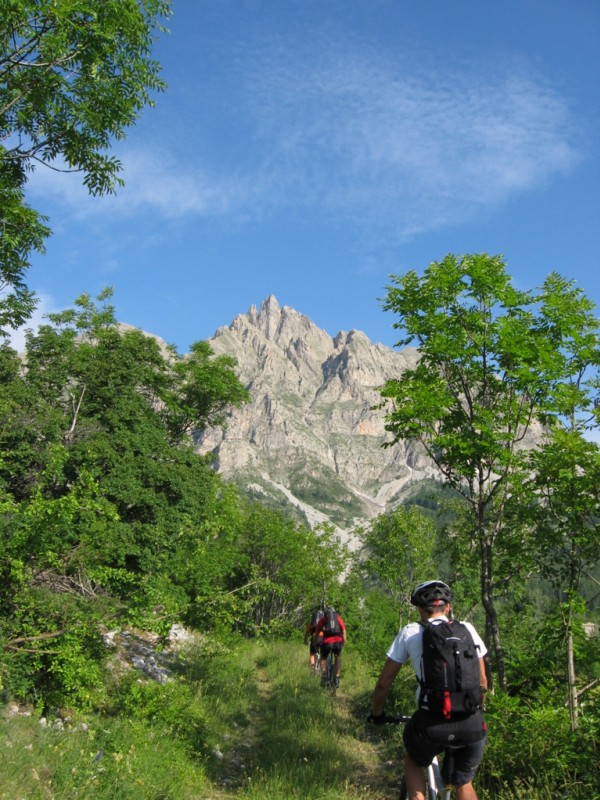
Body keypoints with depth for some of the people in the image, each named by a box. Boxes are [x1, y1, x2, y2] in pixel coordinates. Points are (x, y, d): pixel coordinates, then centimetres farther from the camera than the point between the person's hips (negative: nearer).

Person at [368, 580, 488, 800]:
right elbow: (482, 683, 16)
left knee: (413, 760, 31)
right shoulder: (467, 629, 10)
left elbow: (384, 683, 10)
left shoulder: (410, 632, 6)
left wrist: (376, 713, 27)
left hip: (431, 723, -2)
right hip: (472, 724, 2)